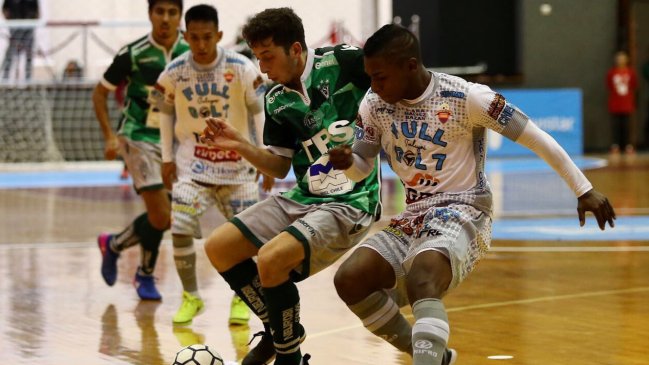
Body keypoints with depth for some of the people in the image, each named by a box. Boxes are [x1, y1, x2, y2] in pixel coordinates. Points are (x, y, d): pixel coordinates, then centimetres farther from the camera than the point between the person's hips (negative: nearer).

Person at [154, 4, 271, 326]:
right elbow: (166, 113, 8)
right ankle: (190, 297, 4)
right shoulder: (173, 72, -9)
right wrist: (167, 158, 7)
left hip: (237, 163, 0)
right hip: (192, 161, 0)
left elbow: (260, 113, -3)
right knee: (180, 228, -15)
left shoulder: (242, 69, -14)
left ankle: (241, 299, 24)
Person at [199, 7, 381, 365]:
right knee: (218, 248, 1)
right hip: (302, 197, 8)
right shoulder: (276, 99, 7)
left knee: (271, 259, -27)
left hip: (349, 202, -7)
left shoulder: (343, 61, -11)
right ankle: (277, 329, 19)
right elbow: (279, 165, 14)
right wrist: (240, 145, -1)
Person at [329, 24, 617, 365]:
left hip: (462, 212, -6)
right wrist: (345, 161, -15)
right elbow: (362, 169, 10)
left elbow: (537, 138, -7)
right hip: (413, 218, 6)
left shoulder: (466, 97, -14)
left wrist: (584, 190, -5)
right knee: (349, 279, -15)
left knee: (422, 278, -36)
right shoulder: (374, 104, 1)